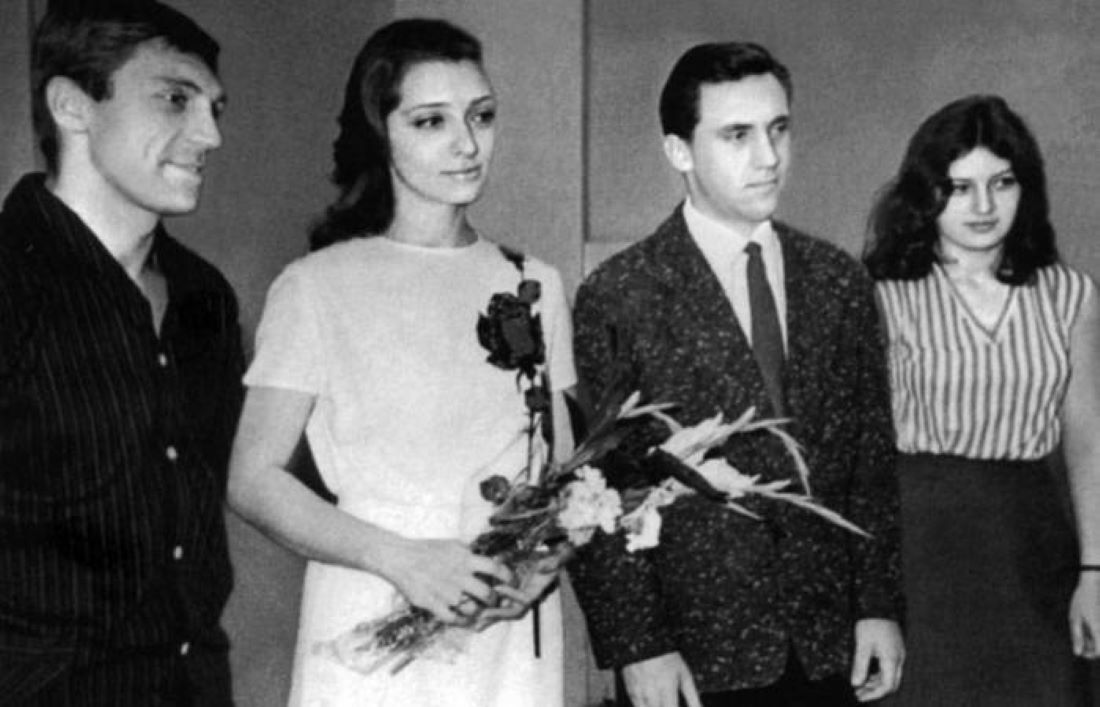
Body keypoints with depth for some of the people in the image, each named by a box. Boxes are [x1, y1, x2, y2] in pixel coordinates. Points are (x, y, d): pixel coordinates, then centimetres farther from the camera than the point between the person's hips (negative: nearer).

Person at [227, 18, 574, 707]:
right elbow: (254, 479, -6)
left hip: (512, 636, 3)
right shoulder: (319, 287, -6)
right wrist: (400, 558, -18)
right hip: (373, 642, -3)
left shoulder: (535, 287, 5)